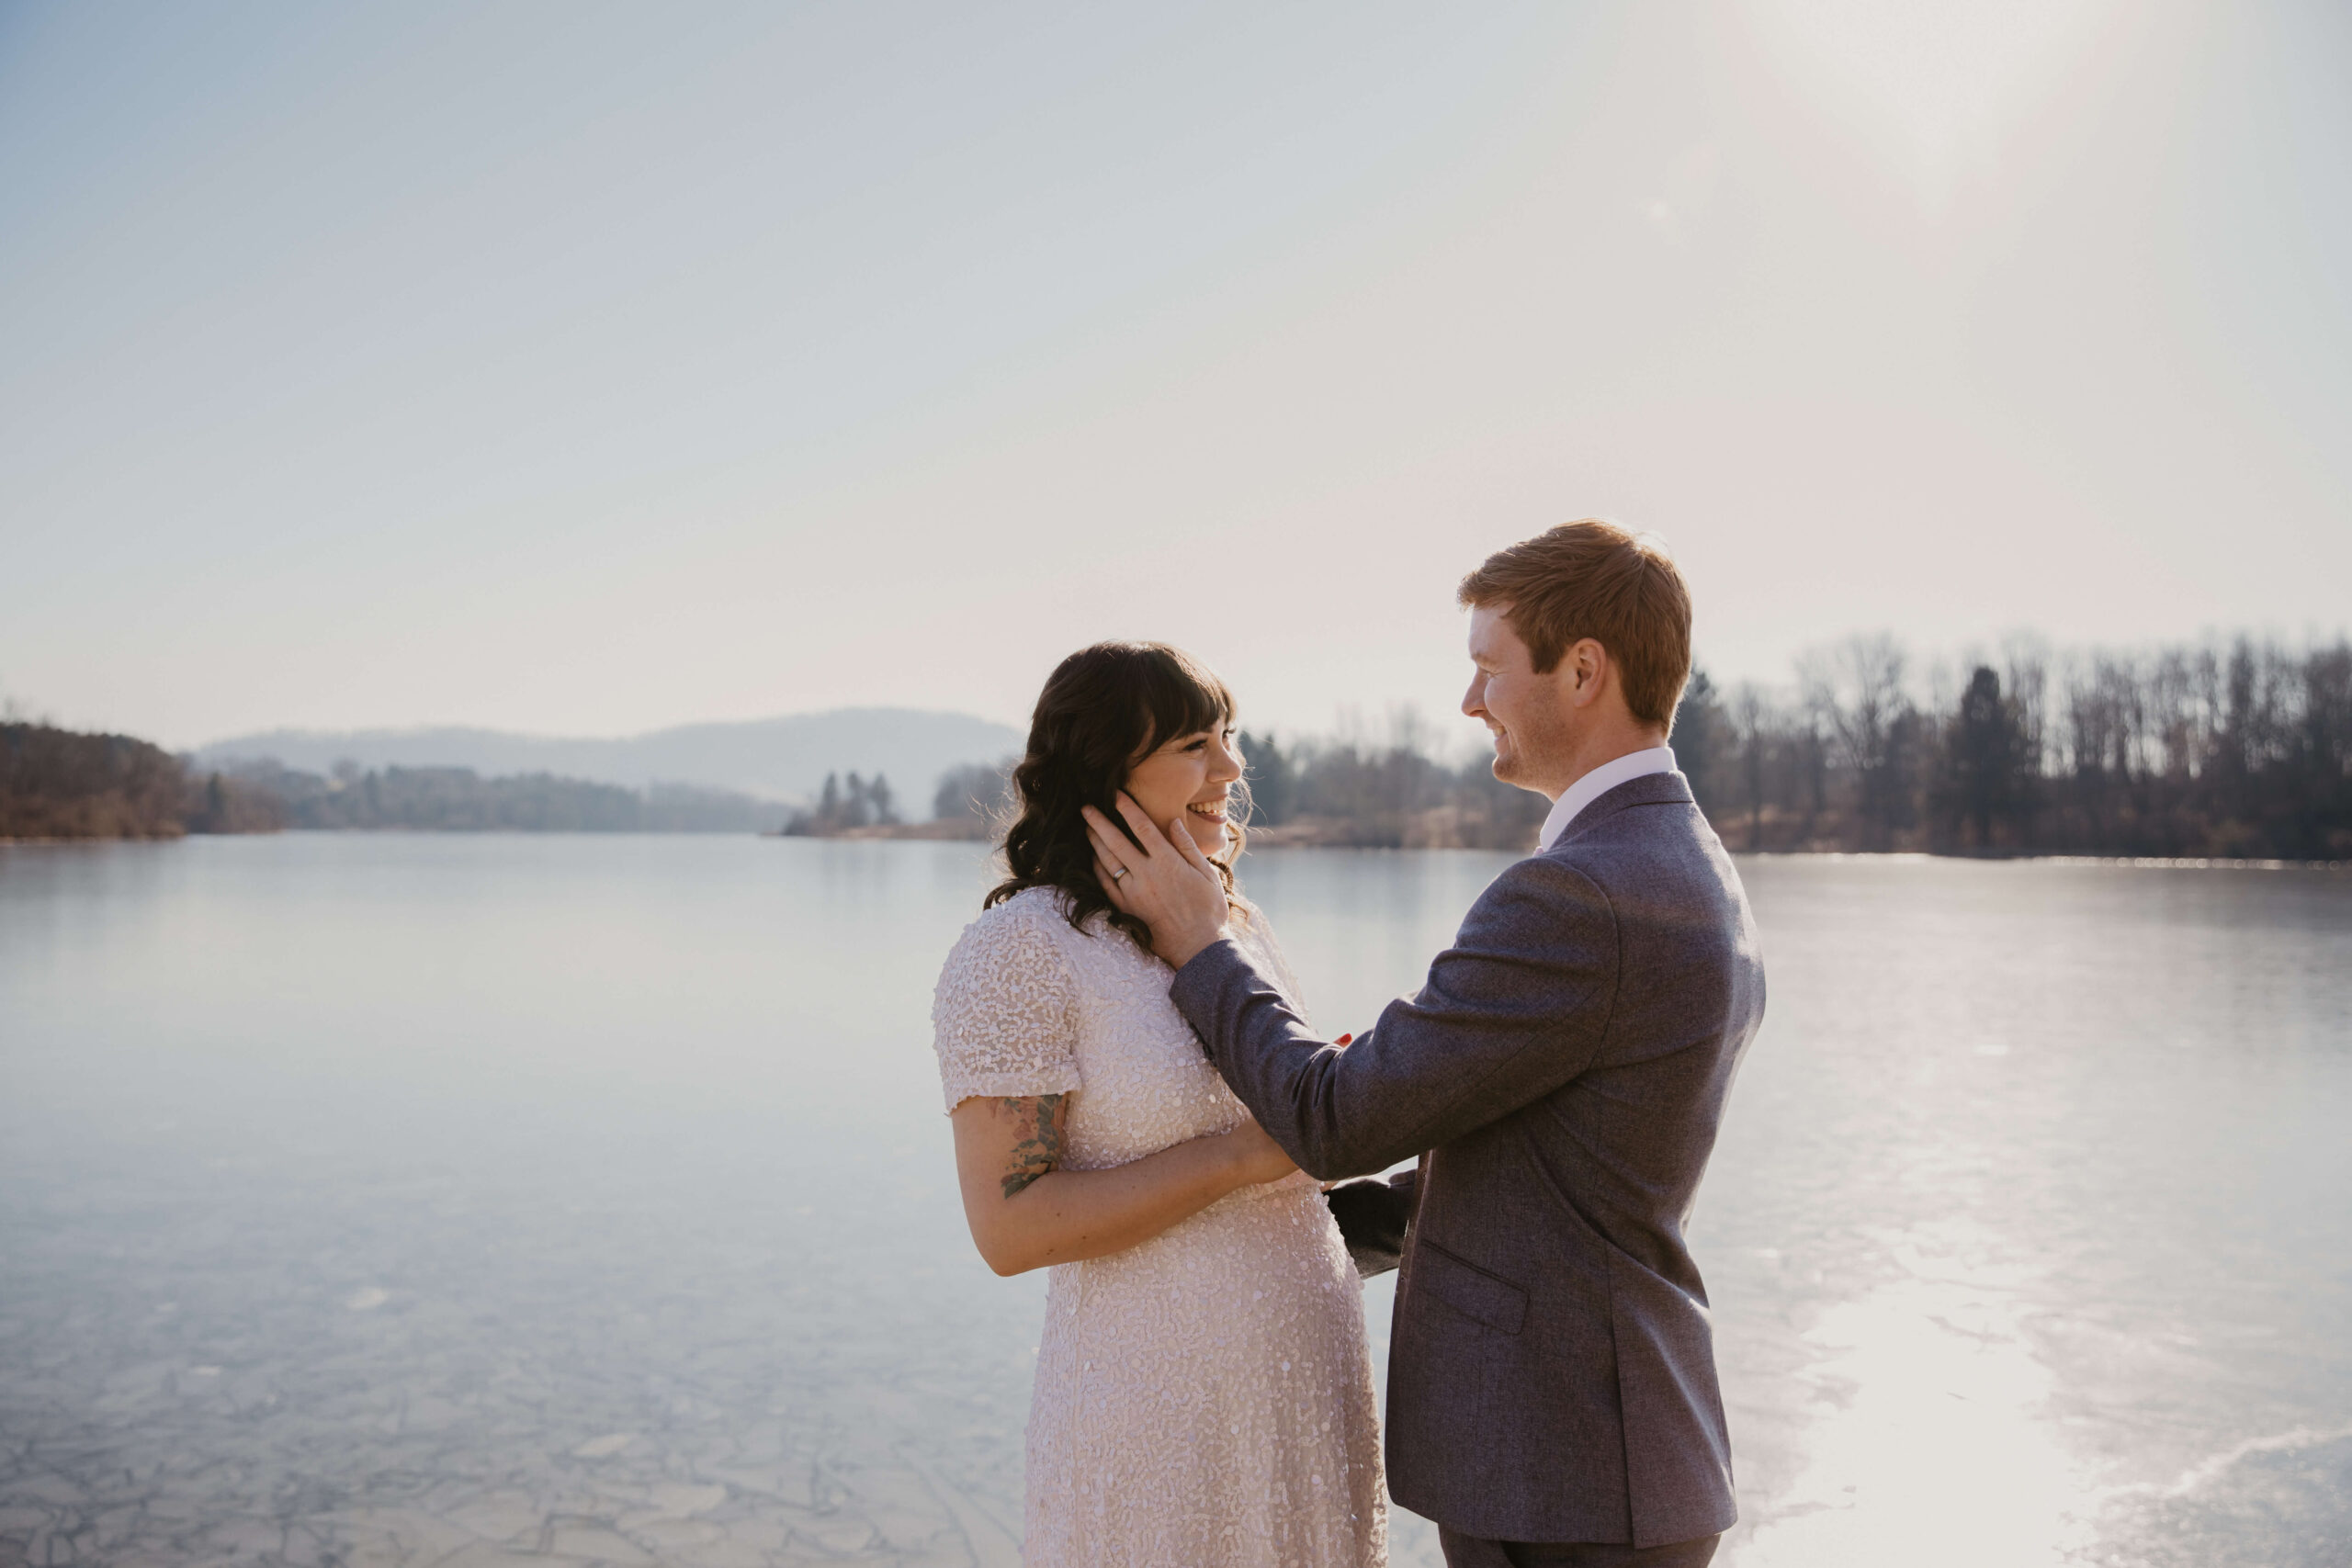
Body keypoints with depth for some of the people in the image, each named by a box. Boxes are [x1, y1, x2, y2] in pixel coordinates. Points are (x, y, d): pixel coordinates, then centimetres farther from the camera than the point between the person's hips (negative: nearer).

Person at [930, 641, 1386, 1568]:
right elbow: (1010, 1227, -19)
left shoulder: (1238, 926, 8)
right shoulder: (1016, 950, -14)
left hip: (1312, 1384, 7)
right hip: (1155, 1407, -7)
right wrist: (1242, 1154, -22)